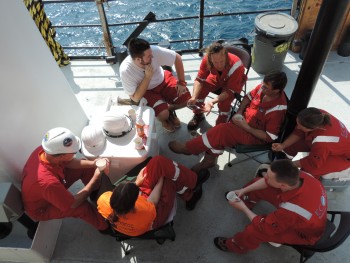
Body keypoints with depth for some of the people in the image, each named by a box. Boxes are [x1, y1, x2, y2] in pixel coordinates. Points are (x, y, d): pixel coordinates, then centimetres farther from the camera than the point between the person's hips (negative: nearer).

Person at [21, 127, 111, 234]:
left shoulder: (44, 150, -26)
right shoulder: (48, 182, -46)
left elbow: (68, 162, -5)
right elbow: (73, 203, -28)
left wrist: (93, 164, -21)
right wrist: (95, 178, -24)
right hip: (41, 209, -7)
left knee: (86, 168, -1)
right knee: (82, 207, -28)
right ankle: (104, 226, 2)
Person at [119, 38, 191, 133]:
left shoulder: (154, 50, -29)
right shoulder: (125, 71, -33)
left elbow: (177, 58, -14)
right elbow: (136, 98, -26)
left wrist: (181, 82, -14)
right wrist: (148, 76, -34)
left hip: (163, 81, 3)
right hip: (146, 91, -3)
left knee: (186, 99, -14)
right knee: (163, 114, -25)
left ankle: (170, 109, 18)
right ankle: (164, 119, 14)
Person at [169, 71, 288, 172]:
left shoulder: (277, 110, -30)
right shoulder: (264, 87, -12)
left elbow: (269, 137, -24)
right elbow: (249, 96, 8)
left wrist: (246, 127, -25)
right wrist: (239, 112, -8)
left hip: (256, 135, -7)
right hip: (245, 120, 7)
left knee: (223, 131, -23)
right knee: (222, 132, -14)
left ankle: (188, 148, -10)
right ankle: (209, 159, 2)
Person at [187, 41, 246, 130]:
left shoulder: (235, 66, -40)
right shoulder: (207, 60, -31)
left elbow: (230, 91, -36)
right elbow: (199, 79, -24)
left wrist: (212, 102, -51)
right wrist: (194, 97, -42)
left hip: (234, 82, -3)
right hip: (218, 77, 3)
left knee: (224, 101, -29)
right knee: (201, 88, -20)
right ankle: (198, 115, 6)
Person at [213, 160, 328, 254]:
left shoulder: (290, 212, -47)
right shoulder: (298, 176, -30)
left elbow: (263, 226, -26)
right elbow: (266, 181, -9)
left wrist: (244, 208, -14)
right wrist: (244, 190, -11)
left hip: (304, 233, -6)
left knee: (254, 229, -19)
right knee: (258, 186, 3)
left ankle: (234, 246, 16)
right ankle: (243, 198, 38)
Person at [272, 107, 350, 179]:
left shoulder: (322, 142, -45)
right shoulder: (318, 115, -29)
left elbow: (313, 163, -27)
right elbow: (298, 132, -12)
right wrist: (283, 145, -21)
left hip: (343, 156, -7)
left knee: (308, 170, -30)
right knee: (291, 145, -7)